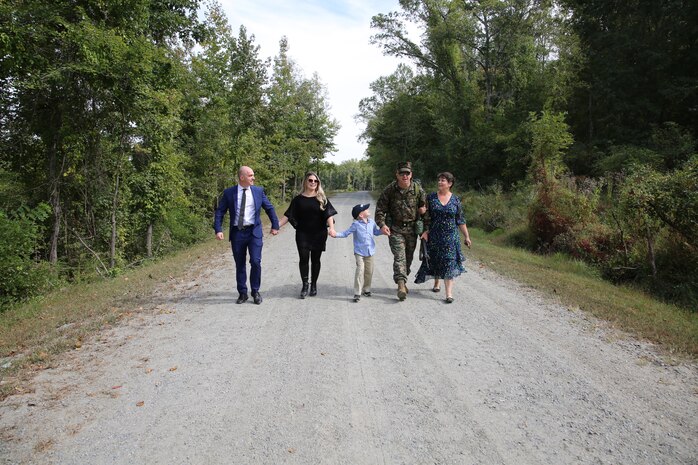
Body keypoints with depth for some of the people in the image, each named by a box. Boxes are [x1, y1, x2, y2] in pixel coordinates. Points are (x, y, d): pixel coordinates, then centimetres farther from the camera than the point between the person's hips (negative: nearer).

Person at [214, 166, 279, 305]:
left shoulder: (258, 191, 3)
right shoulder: (229, 193, 0)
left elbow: (270, 209, 11)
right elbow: (220, 212, 1)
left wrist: (275, 226, 11)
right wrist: (218, 230, -9)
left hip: (254, 232, 0)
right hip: (237, 232, 0)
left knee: (255, 262, -8)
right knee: (240, 264, 8)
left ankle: (255, 291, 10)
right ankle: (242, 293, 21)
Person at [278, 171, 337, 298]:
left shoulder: (321, 198, 2)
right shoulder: (298, 199, 4)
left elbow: (329, 214, -7)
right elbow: (288, 215, 4)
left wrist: (331, 227, -24)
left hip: (318, 234, 0)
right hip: (302, 234, 0)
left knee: (315, 259, 7)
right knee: (303, 259, -5)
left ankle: (314, 285, 21)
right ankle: (305, 285, 8)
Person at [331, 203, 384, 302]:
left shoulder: (372, 222, 5)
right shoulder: (356, 224, -8)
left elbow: (376, 232, 22)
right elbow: (346, 233, -5)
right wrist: (336, 234, -19)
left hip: (370, 252, 5)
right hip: (359, 252, -5)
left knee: (369, 272, 10)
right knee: (360, 270, -13)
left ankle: (366, 289, 29)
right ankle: (357, 293, -8)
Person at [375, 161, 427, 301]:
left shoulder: (418, 189, -4)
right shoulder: (390, 189, -8)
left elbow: (425, 204, 10)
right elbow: (380, 208, -5)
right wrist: (382, 224, -17)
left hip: (412, 228, 3)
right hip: (395, 228, -2)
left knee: (408, 257, 11)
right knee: (399, 256, -13)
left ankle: (403, 281, 28)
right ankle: (401, 284, -17)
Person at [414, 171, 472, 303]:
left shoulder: (455, 200, 1)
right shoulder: (431, 197, 0)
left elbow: (461, 221, 5)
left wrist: (467, 237, 5)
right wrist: (425, 231, -9)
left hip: (451, 237, -1)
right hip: (434, 236, 1)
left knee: (449, 263, -6)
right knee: (434, 261, 13)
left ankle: (449, 293, -6)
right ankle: (436, 283, 39)